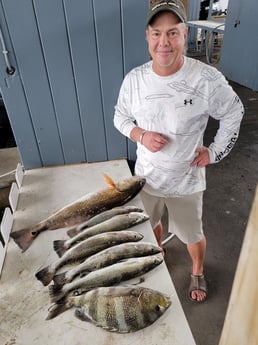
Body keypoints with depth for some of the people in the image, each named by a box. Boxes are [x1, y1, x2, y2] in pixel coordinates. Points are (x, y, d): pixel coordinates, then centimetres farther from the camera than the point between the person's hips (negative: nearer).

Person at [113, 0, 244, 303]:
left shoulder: (207, 79, -20)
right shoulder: (133, 79, -11)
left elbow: (233, 114, -4)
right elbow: (120, 117, 2)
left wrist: (215, 152, -6)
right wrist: (141, 135, -16)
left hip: (186, 180, -2)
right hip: (146, 175, 3)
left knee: (192, 235, 18)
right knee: (149, 224, 27)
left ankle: (198, 272, 51)